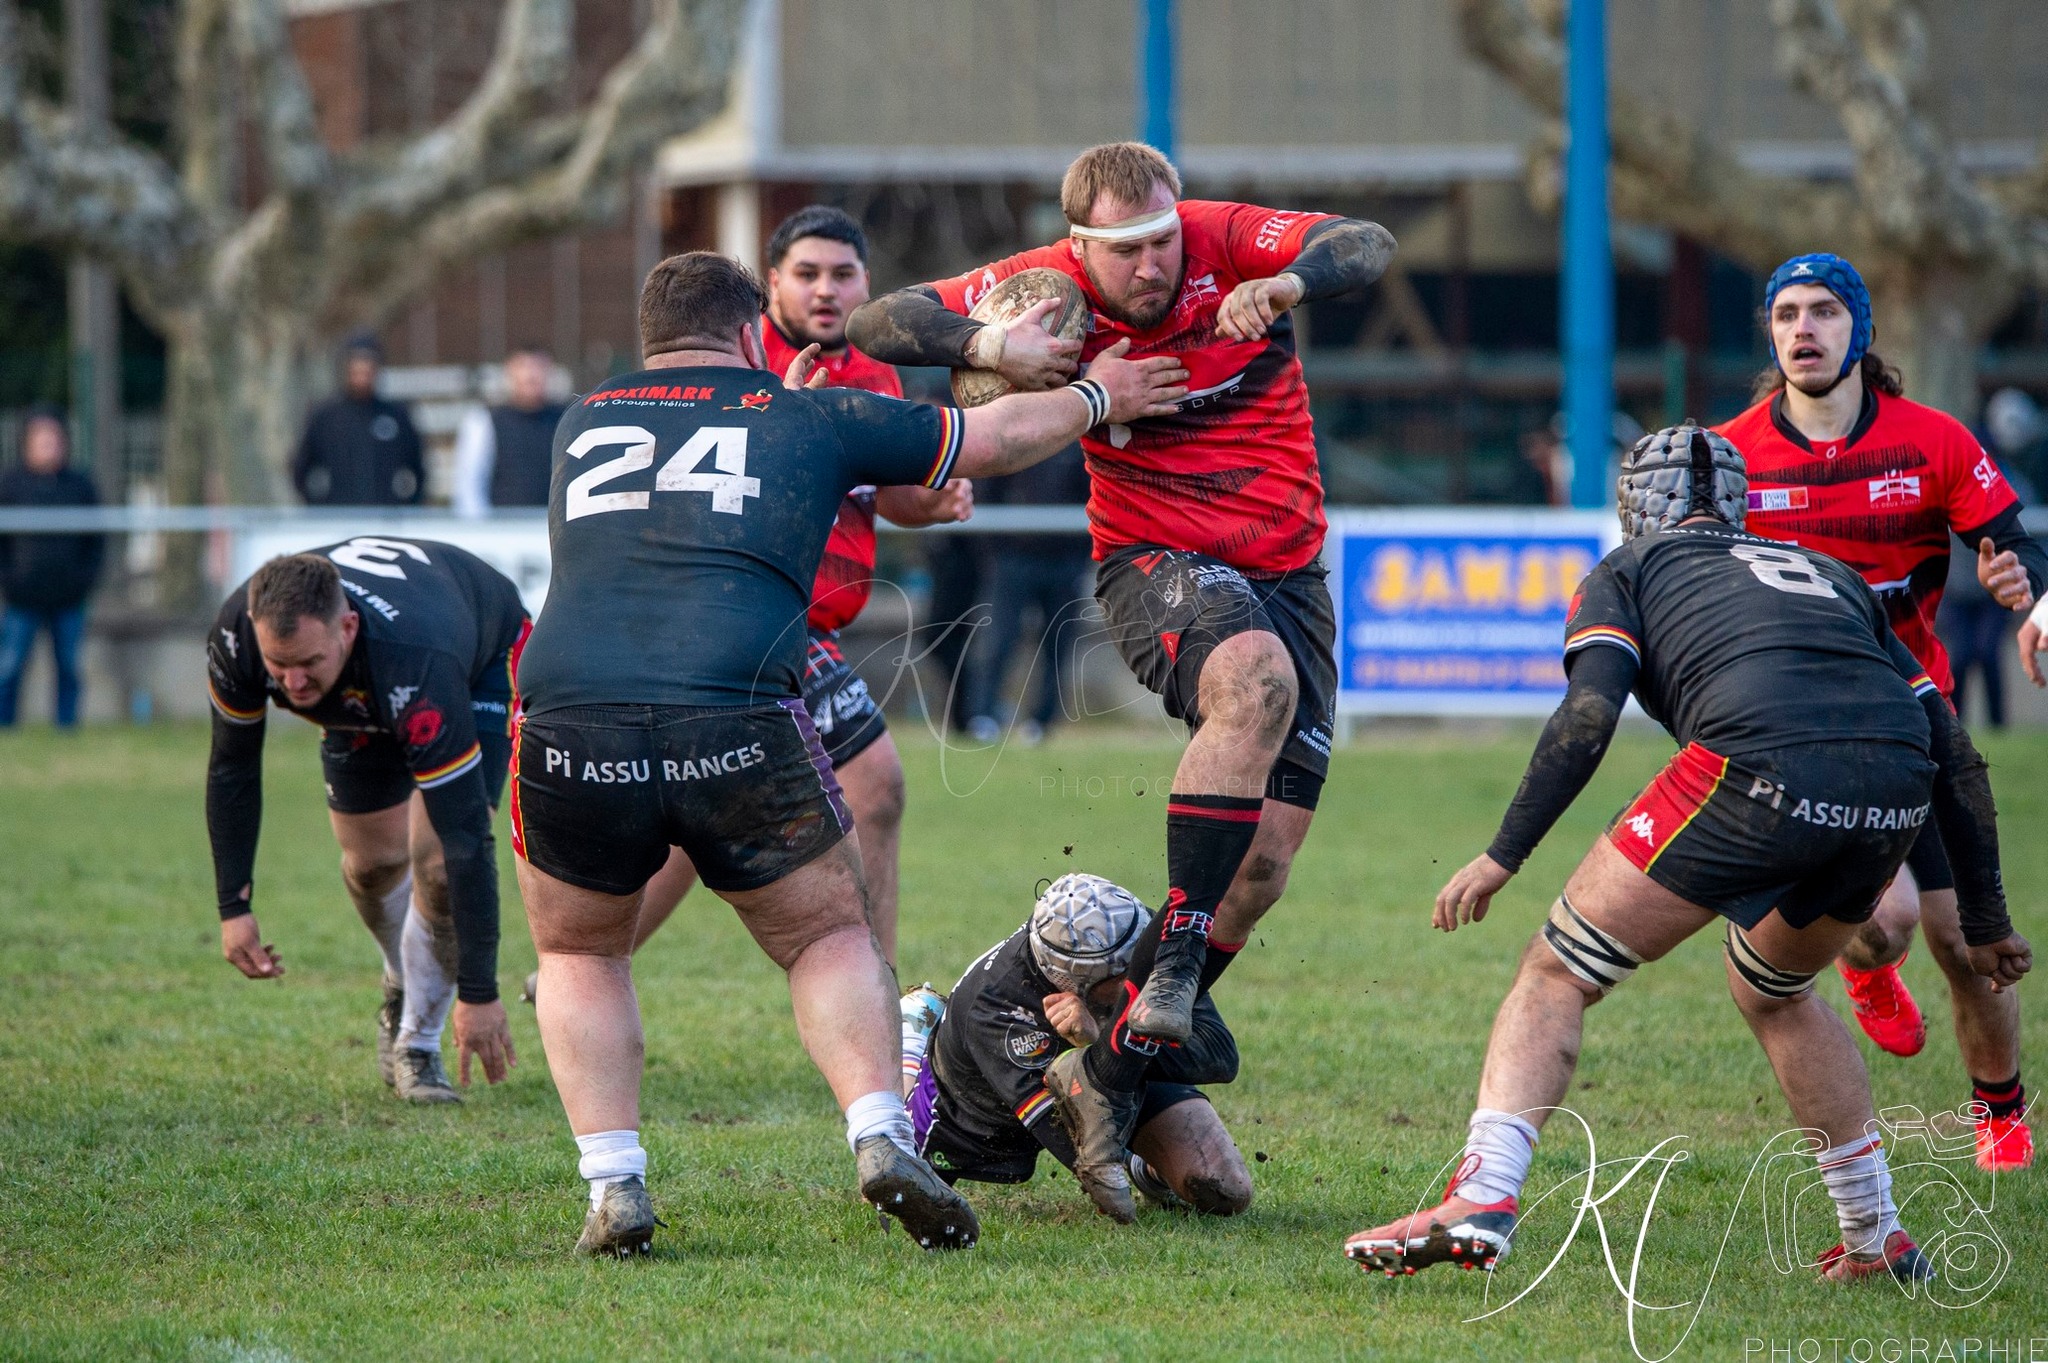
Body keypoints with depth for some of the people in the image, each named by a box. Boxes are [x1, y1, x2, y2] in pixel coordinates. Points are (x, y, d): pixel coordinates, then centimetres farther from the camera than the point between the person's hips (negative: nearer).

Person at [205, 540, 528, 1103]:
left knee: (439, 860, -19)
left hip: (482, 664, -5)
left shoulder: (416, 667, -48)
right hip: (363, 697, 5)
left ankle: (418, 1043, 1)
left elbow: (467, 838, -43)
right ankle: (404, 990, 39)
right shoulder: (236, 635, -35)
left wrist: (478, 993, -41)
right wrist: (234, 906, -16)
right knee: (372, 861, 6)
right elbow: (232, 767, -14)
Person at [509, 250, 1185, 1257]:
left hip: (568, 716, 2)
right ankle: (880, 1141, -2)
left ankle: (614, 1191, 8)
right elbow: (998, 438, 32)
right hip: (736, 717, -1)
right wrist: (1095, 397, 51)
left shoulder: (583, 424, 25)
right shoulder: (807, 419, 18)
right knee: (831, 939, 20)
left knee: (579, 956, 24)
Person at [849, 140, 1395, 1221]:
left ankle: (1112, 1071, 3)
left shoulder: (1224, 242, -7)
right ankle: (1176, 952, -32)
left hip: (1287, 571, 3)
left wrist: (1289, 282, -40)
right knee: (1254, 680, -38)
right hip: (1157, 564, -3)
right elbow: (878, 323, -9)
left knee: (1267, 859, -5)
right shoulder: (1053, 288, -9)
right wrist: (990, 346, -28)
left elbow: (1366, 245, -20)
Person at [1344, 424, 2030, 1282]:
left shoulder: (1631, 570, 24)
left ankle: (1481, 1201, -11)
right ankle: (1878, 1240, 32)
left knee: (1557, 975, 7)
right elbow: (1954, 752, 31)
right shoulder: (1828, 574, 36)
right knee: (1773, 991, 32)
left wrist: (1502, 857, 5)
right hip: (1896, 795, 5)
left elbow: (1588, 714, 3)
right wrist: (1985, 921, 36)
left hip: (1761, 767, -5)